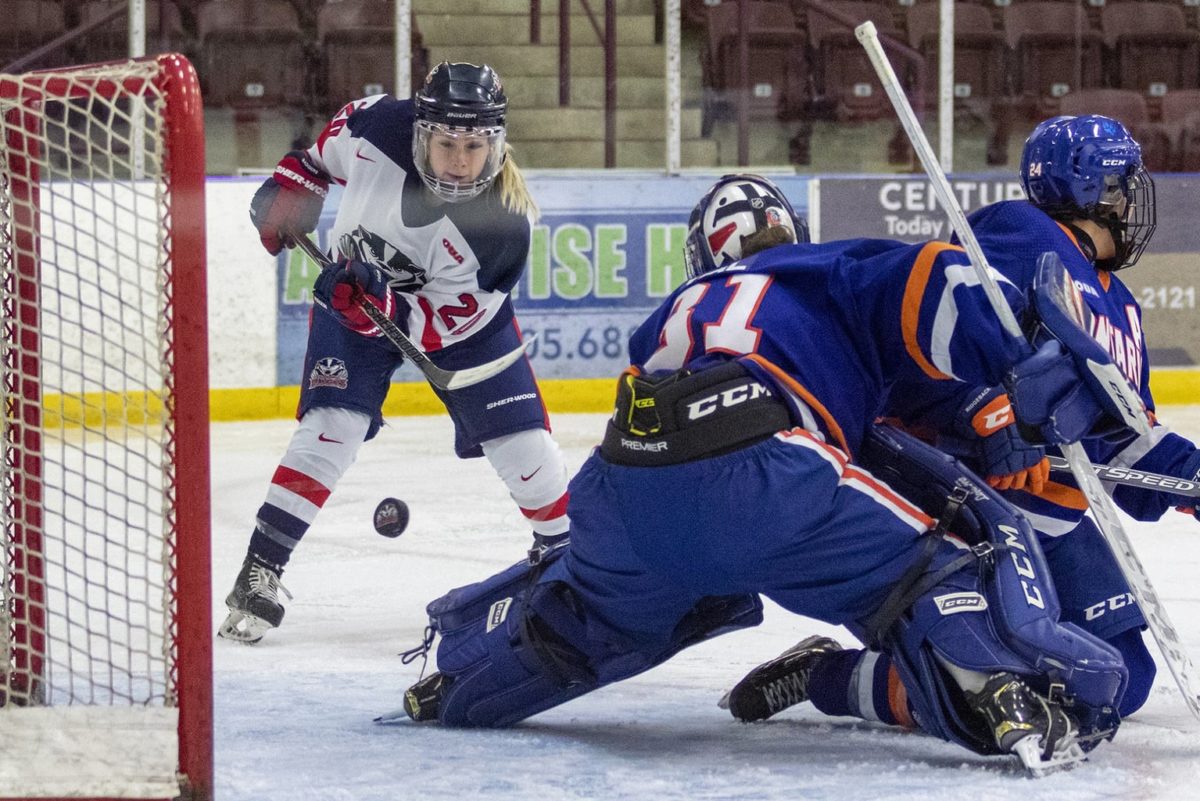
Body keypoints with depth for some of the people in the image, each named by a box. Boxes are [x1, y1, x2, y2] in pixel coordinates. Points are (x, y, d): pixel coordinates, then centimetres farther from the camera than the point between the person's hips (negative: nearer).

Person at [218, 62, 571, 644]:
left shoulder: (502, 221, -34)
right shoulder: (379, 126, -30)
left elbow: (449, 317, -31)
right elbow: (325, 149, -4)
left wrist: (388, 312, -45)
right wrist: (293, 183, -4)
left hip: (457, 308, 0)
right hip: (355, 290, 1)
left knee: (520, 440, -3)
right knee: (332, 427, -16)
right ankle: (259, 572, -11)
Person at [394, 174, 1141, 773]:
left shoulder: (679, 311, 40)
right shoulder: (836, 272, 25)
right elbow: (942, 287, 6)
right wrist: (1055, 372, 1)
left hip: (623, 488, 6)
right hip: (760, 473, -6)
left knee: (596, 609, 38)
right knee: (960, 548, 3)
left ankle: (454, 680, 51)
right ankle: (1012, 698, -20)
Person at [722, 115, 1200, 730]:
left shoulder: (1120, 306, 22)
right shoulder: (1023, 236, -7)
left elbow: (1124, 443, 25)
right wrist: (996, 416, -30)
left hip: (1050, 514, 10)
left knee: (1120, 680, 8)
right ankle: (823, 676, -1)